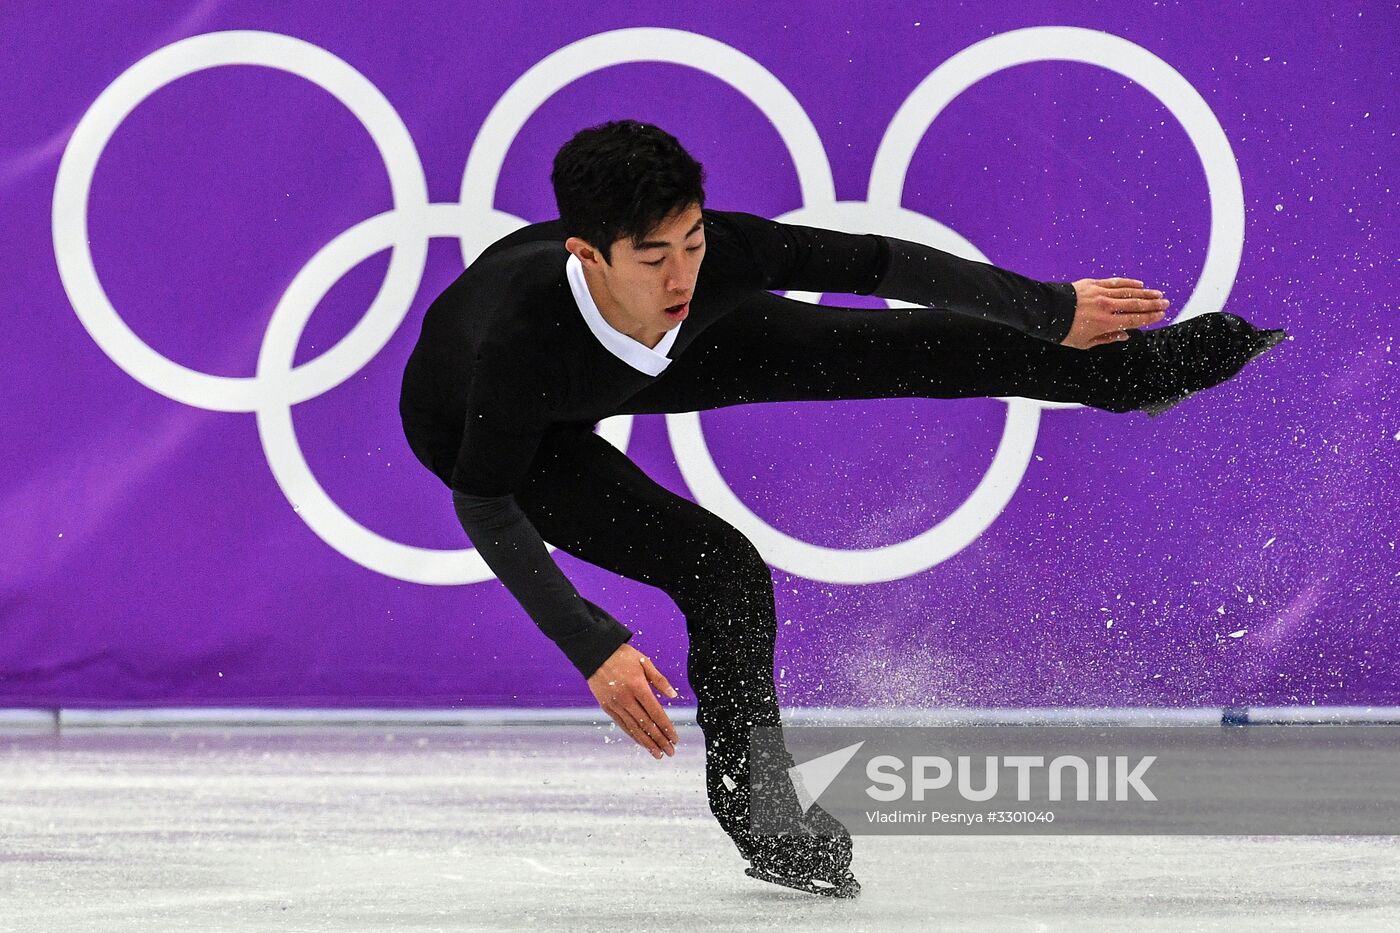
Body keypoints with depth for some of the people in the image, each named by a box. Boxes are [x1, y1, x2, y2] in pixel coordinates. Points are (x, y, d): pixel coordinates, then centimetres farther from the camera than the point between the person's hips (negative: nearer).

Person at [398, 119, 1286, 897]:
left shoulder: (716, 254, -37)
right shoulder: (522, 333, -46)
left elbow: (878, 263, -22)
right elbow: (484, 509, -32)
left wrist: (1056, 312, -12)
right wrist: (595, 648, -38)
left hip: (641, 358, 4)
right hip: (480, 425, -4)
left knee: (891, 349, 4)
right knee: (720, 569, -20)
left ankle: (1122, 370, 26)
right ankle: (753, 803, 3)